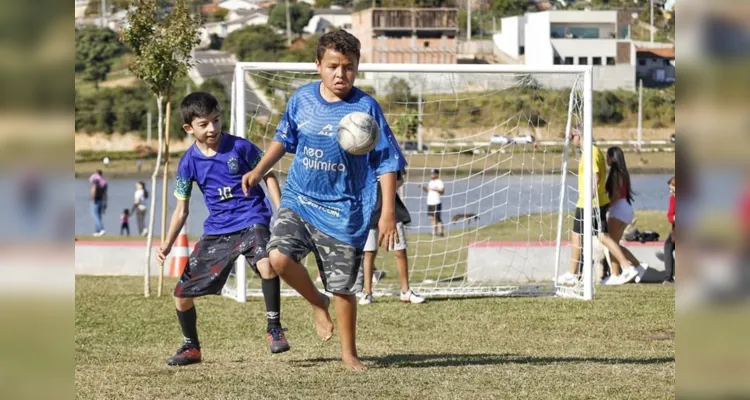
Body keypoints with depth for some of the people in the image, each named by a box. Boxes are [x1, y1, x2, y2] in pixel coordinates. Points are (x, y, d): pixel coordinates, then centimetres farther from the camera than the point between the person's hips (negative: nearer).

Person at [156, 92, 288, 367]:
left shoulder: (240, 147, -8)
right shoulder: (189, 162, 0)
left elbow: (268, 176, 6)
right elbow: (181, 210, 6)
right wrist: (167, 244, -6)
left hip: (251, 222, -4)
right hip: (216, 230, 4)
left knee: (266, 264, -36)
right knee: (182, 293, 2)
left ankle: (274, 328, -16)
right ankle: (191, 348, 27)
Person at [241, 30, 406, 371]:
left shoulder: (366, 108, -10)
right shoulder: (302, 99, 0)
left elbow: (387, 163, -7)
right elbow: (283, 139, 18)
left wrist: (388, 213, -11)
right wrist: (259, 171, 5)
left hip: (342, 210, -3)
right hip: (299, 199, 3)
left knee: (343, 287, 3)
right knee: (279, 256, -21)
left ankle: (349, 354, 24)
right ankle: (317, 303, 9)